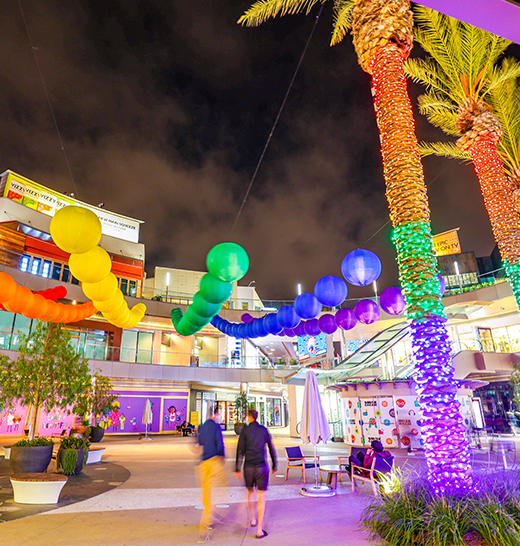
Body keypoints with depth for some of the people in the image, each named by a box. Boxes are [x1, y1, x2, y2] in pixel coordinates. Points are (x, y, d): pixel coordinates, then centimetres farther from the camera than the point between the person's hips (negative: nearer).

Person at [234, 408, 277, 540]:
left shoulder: (245, 430, -4)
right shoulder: (264, 430, 2)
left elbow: (240, 451, -7)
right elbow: (272, 449, 7)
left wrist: (237, 469, -2)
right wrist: (274, 466, 18)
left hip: (248, 467, 0)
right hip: (262, 467, 0)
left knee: (250, 491, 25)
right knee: (261, 497, 5)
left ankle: (253, 519, 36)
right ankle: (259, 530, 2)